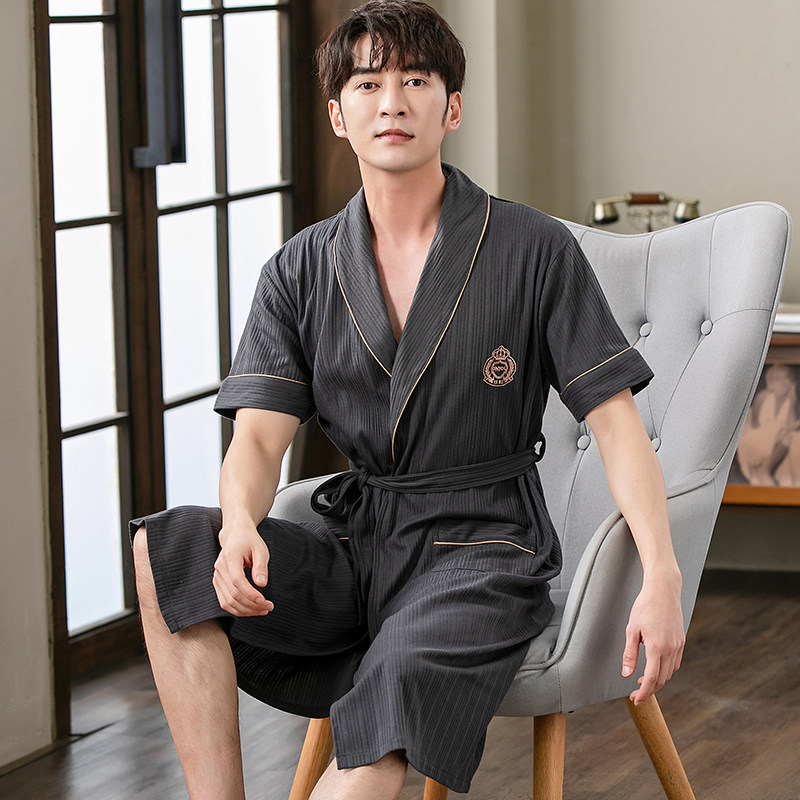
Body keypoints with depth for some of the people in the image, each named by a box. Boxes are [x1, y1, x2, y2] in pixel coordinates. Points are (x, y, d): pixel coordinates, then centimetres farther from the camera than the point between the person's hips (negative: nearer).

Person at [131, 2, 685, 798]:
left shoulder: (534, 249, -1)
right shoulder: (298, 272, 8)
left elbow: (615, 419, -4)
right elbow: (259, 434, 0)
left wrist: (661, 577, -20)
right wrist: (240, 527, -25)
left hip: (482, 548, -4)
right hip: (354, 544, 4)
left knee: (403, 676, -37)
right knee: (165, 550, -22)